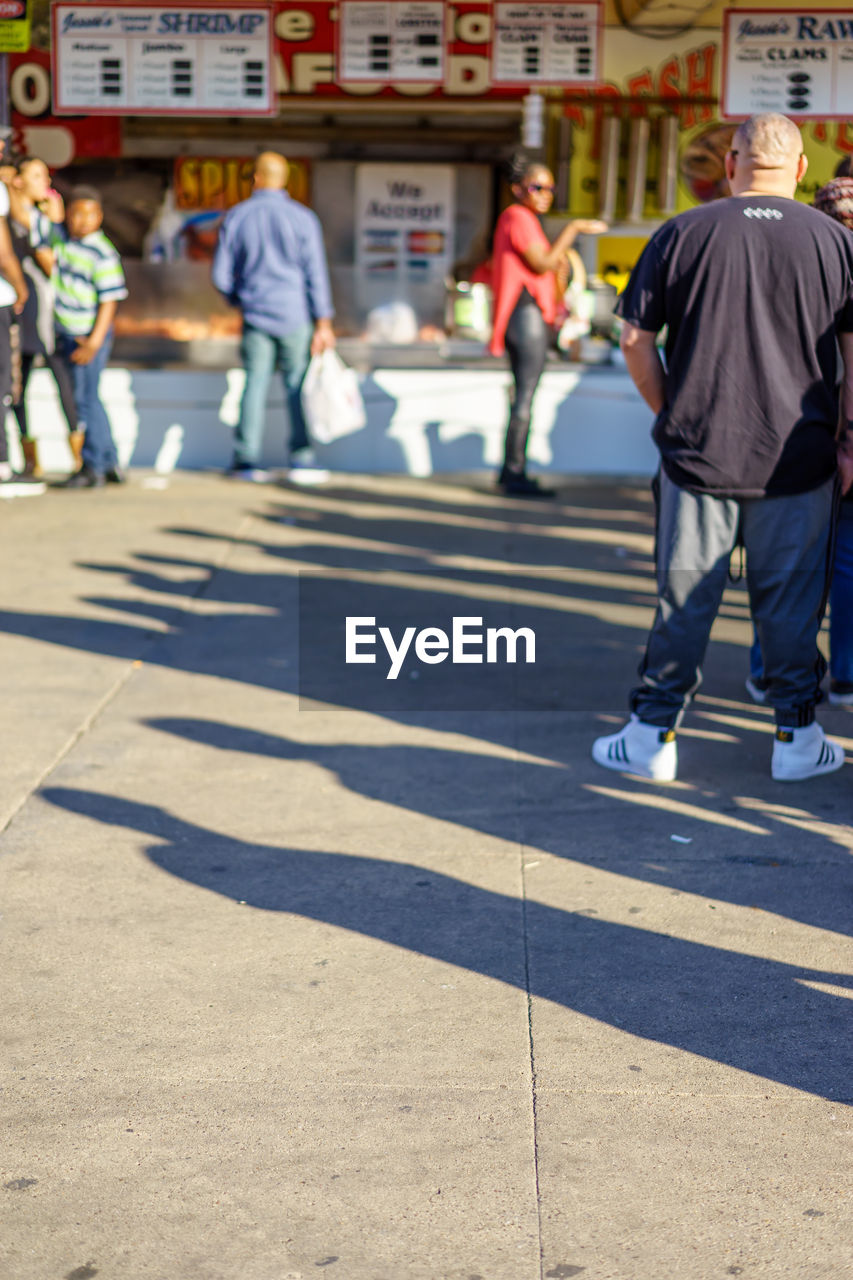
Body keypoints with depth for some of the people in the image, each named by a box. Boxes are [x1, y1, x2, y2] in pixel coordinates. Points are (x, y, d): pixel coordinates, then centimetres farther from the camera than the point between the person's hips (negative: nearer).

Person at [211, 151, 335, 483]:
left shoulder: (235, 218, 2)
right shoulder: (302, 218, -3)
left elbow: (220, 274, 5)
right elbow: (315, 273, -5)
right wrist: (323, 322, -3)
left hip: (255, 315, 2)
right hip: (295, 315, -1)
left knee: (255, 383, 6)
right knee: (298, 387, 3)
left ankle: (245, 460, 4)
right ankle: (301, 460, 3)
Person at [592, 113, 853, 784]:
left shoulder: (681, 234, -1)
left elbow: (636, 340, 1)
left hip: (698, 452, 0)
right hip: (799, 461, 0)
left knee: (685, 598, 8)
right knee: (792, 602, 10)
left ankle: (652, 737, 15)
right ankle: (798, 740, 19)